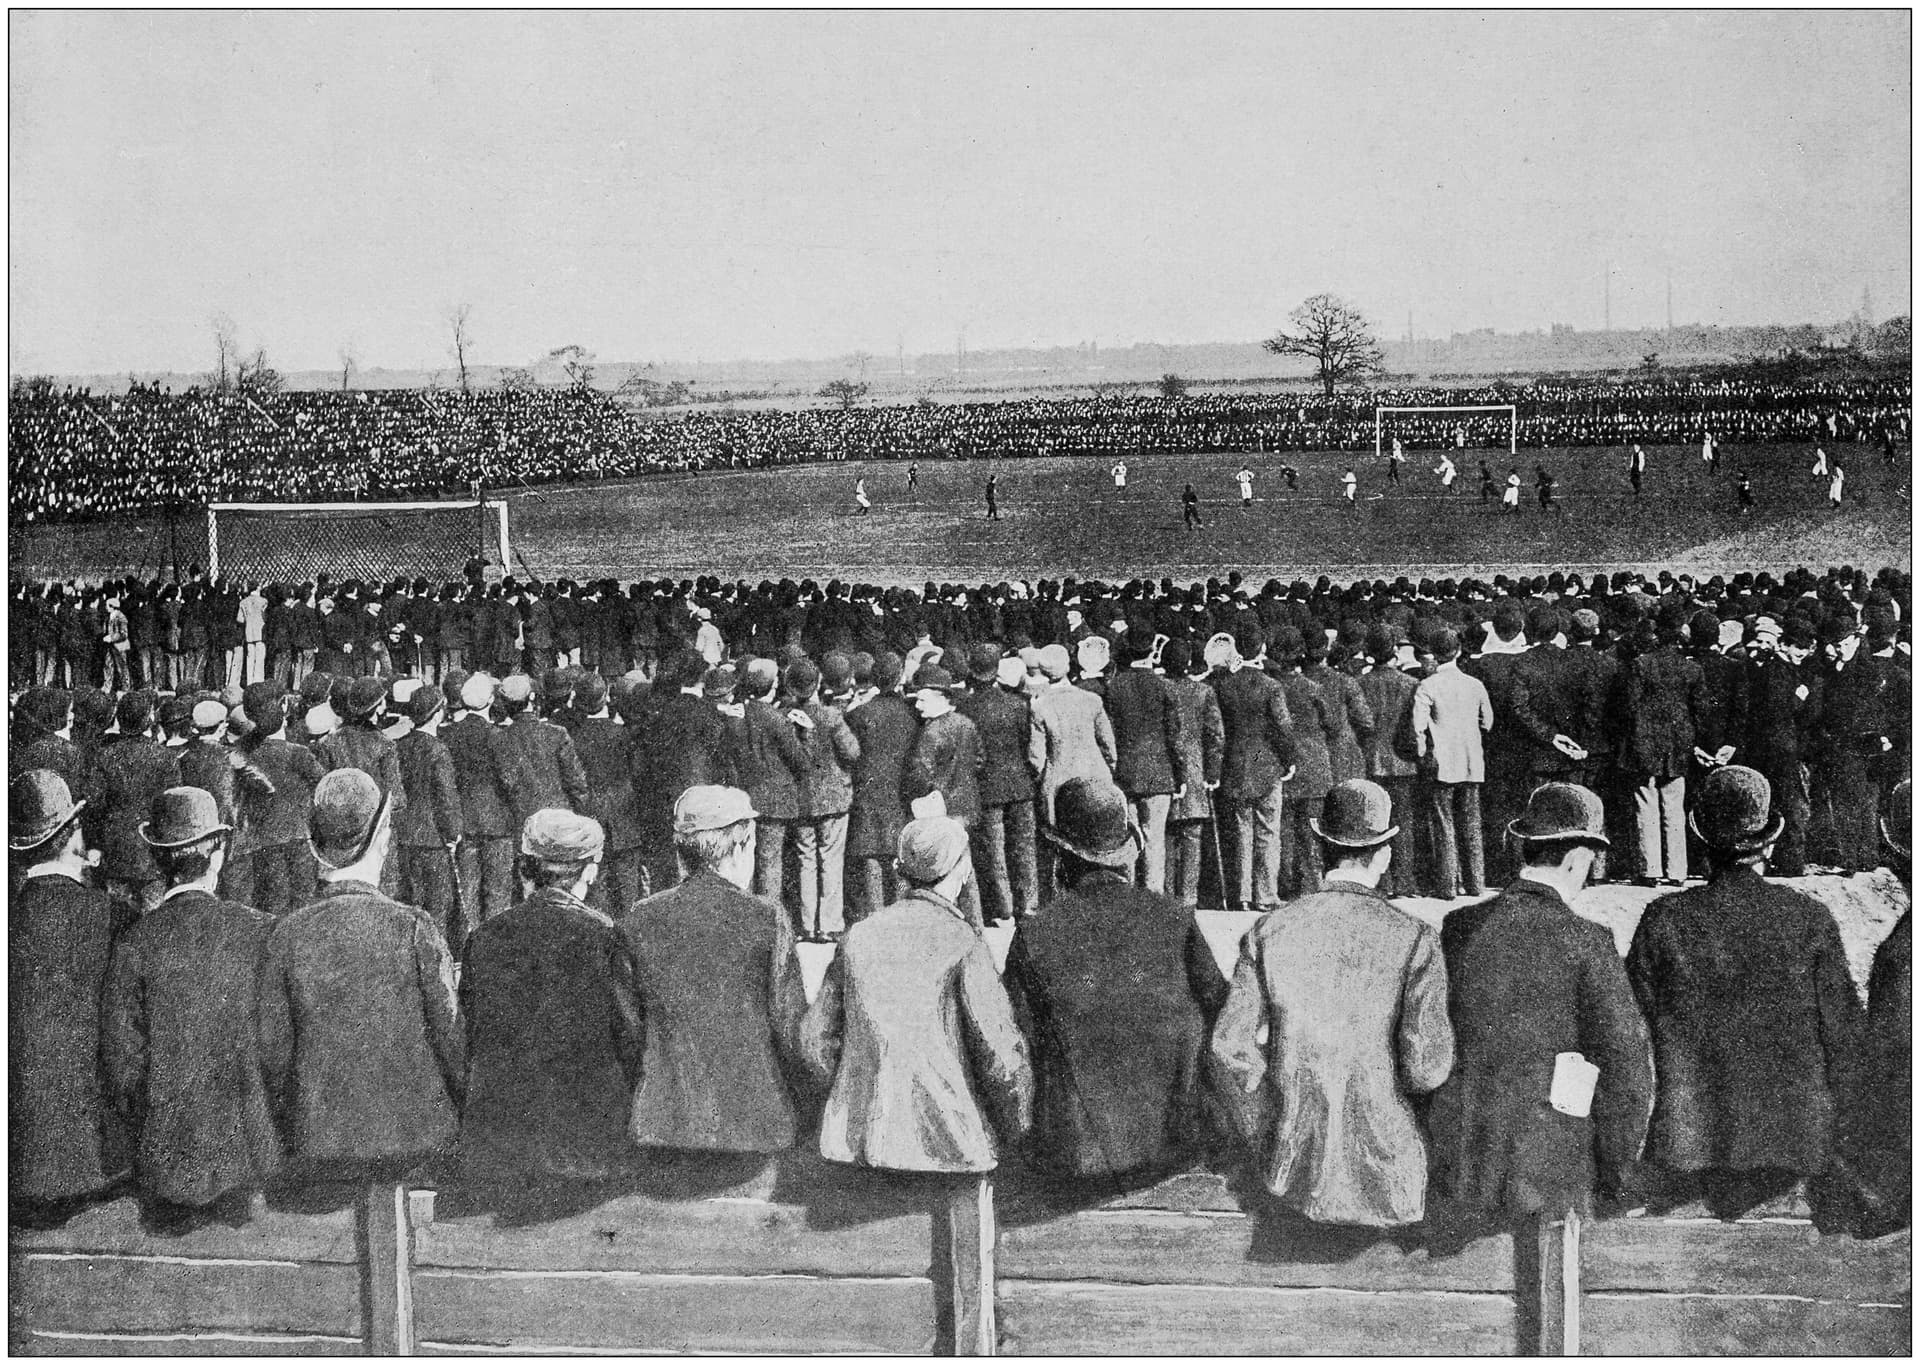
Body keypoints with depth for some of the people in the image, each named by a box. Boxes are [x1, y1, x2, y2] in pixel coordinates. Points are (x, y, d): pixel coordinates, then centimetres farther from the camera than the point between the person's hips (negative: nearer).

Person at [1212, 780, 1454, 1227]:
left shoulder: (1269, 932, -5)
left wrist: (1270, 1123, 9)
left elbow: (1230, 1044, -5)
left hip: (1293, 1170, 3)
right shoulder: (1415, 940, -12)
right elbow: (1426, 1065, -15)